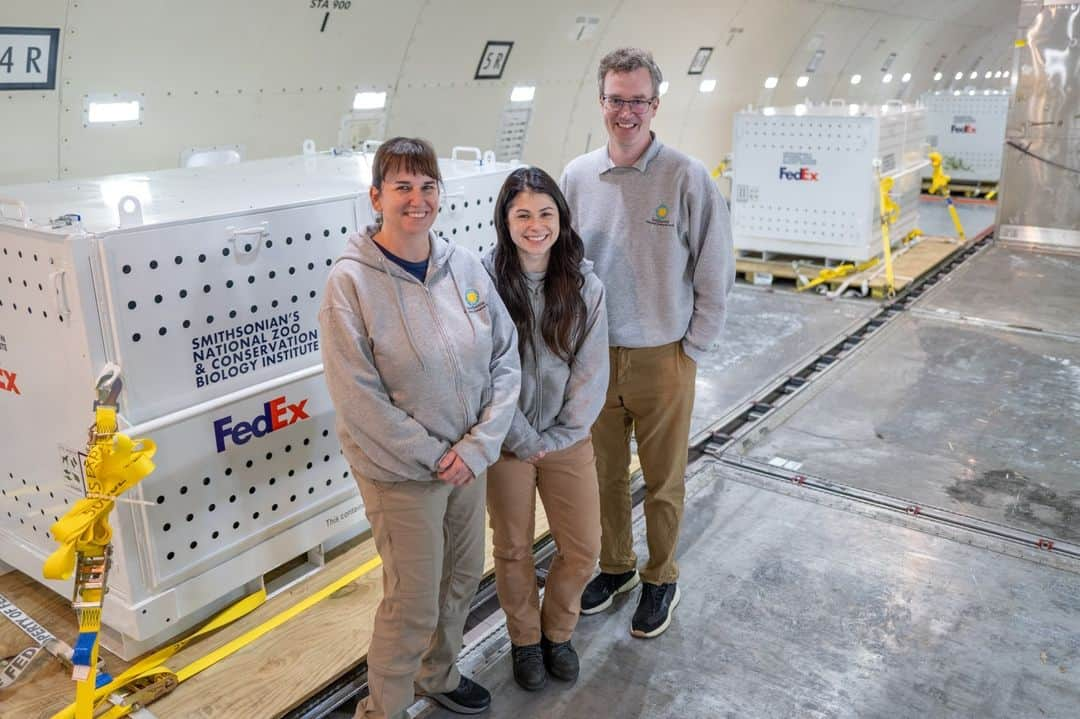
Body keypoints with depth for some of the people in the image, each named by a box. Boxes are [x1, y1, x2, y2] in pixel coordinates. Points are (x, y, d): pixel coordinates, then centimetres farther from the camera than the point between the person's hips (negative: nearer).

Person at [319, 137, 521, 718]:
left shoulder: (465, 265, -3)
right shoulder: (351, 281, -16)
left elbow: (506, 355, -1)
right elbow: (358, 399, -18)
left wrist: (479, 444, -10)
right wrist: (434, 458, -15)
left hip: (468, 460, 6)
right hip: (400, 472, -5)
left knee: (462, 578, 22)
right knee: (413, 604, 6)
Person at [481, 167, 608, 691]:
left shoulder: (584, 282, -6)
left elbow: (592, 370, -4)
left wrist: (557, 436, -8)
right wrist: (522, 439, -11)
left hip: (568, 437, 2)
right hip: (508, 441, -2)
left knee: (582, 550, 10)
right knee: (514, 549, 14)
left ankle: (558, 630, 38)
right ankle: (524, 638, 40)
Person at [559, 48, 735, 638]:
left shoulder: (686, 177, -11)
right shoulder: (577, 176, 0)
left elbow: (716, 272, -7)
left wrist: (694, 348, -5)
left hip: (662, 361, -3)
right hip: (594, 357, 3)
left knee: (663, 480, 12)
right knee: (605, 473, 17)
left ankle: (661, 579, 33)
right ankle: (615, 565, 39)